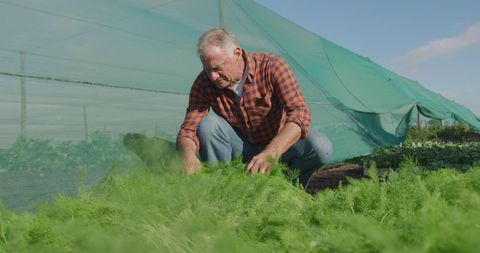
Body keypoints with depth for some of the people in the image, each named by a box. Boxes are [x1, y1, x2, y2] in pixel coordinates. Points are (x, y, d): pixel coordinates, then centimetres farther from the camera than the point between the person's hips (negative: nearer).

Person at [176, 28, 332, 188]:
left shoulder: (271, 65, -23)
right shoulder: (204, 83, -15)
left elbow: (300, 112, -34)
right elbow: (188, 130, -16)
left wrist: (270, 154, -49)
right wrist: (189, 156, -42)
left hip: (279, 148, -1)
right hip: (242, 151, 1)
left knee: (320, 146, -30)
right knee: (208, 123, -27)